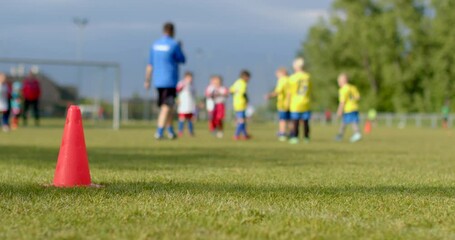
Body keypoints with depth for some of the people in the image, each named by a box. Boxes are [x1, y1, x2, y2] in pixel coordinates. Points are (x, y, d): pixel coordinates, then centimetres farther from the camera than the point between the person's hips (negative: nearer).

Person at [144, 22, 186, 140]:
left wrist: (147, 80, 14)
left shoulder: (155, 45, 8)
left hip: (158, 81, 6)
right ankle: (159, 132, -15)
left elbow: (150, 65, 9)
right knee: (166, 107, -6)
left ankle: (170, 131, 24)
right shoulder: (174, 44, -10)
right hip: (170, 81, -6)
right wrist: (180, 48, 16)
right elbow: (182, 60, 1)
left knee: (167, 105, 18)